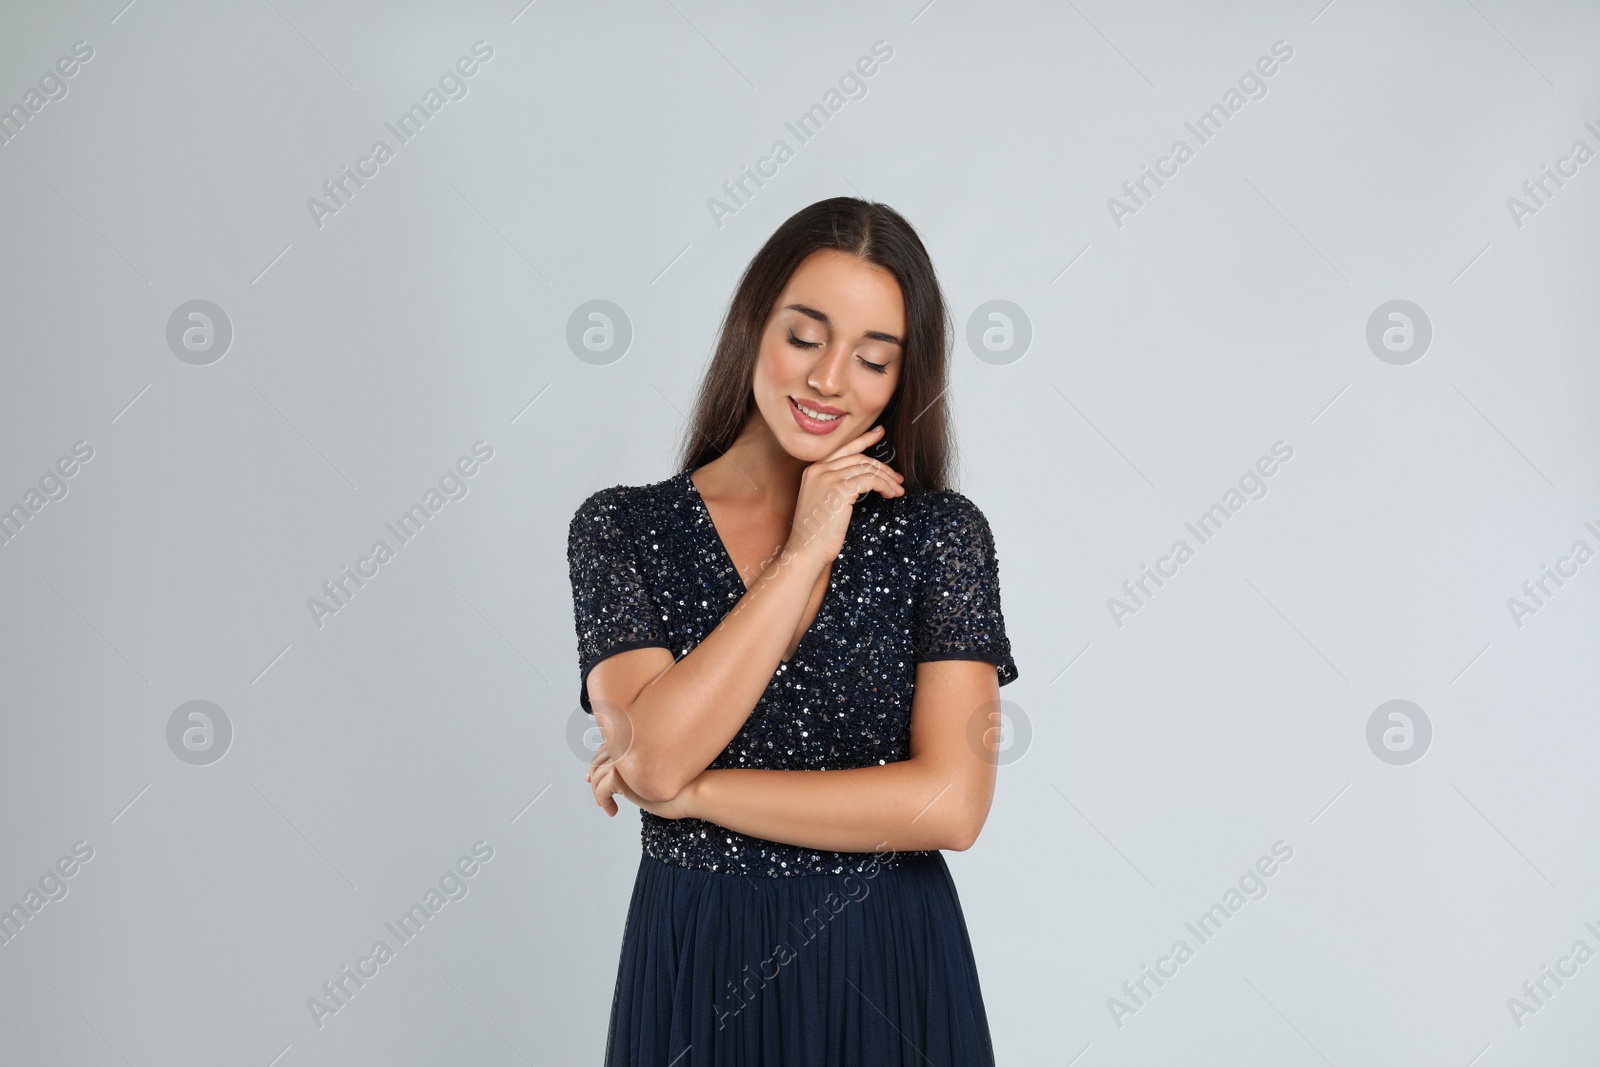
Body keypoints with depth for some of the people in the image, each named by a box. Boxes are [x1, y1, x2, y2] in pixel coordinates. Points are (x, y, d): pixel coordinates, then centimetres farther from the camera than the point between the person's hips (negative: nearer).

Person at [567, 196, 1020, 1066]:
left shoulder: (942, 533, -5)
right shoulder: (620, 529, -3)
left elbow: (950, 803, -14)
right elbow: (653, 756, -17)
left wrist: (687, 791, -13)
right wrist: (805, 552, -16)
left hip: (892, 976, 0)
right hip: (696, 973, 0)